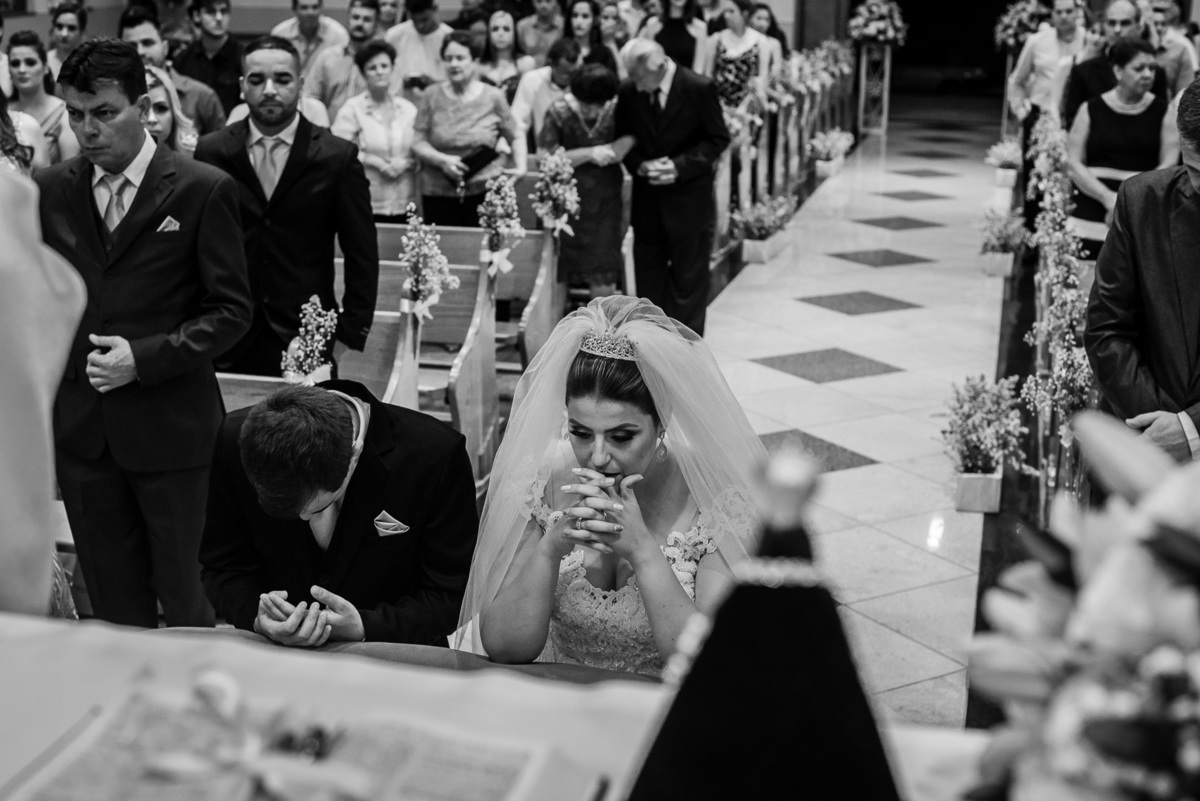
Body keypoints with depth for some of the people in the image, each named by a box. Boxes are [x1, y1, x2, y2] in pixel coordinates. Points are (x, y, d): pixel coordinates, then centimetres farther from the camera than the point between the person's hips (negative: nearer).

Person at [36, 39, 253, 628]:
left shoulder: (203, 191, -6)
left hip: (169, 425, -4)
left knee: (182, 593, 6)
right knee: (112, 599, 13)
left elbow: (230, 310, -6)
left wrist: (144, 358, -15)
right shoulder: (51, 191, 7)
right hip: (80, 429, 4)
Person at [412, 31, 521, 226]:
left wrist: (520, 168, -2)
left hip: (485, 191, -1)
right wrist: (442, 160, -13)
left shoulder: (493, 97, 3)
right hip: (438, 194, 1)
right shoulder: (431, 98, 5)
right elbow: (418, 142, 2)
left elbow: (515, 138, 11)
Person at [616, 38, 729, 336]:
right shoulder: (629, 92, -3)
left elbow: (718, 139, -6)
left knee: (688, 280, 4)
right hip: (647, 202, 3)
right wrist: (639, 165, -12)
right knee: (648, 279, 9)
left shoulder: (700, 88, -12)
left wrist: (680, 166, -17)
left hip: (689, 200, -3)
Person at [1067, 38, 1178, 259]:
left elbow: (1169, 165, 1)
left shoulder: (1163, 112, 6)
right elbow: (1073, 163, 2)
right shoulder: (1091, 110, 6)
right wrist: (1107, 197, -11)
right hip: (1092, 215, 0)